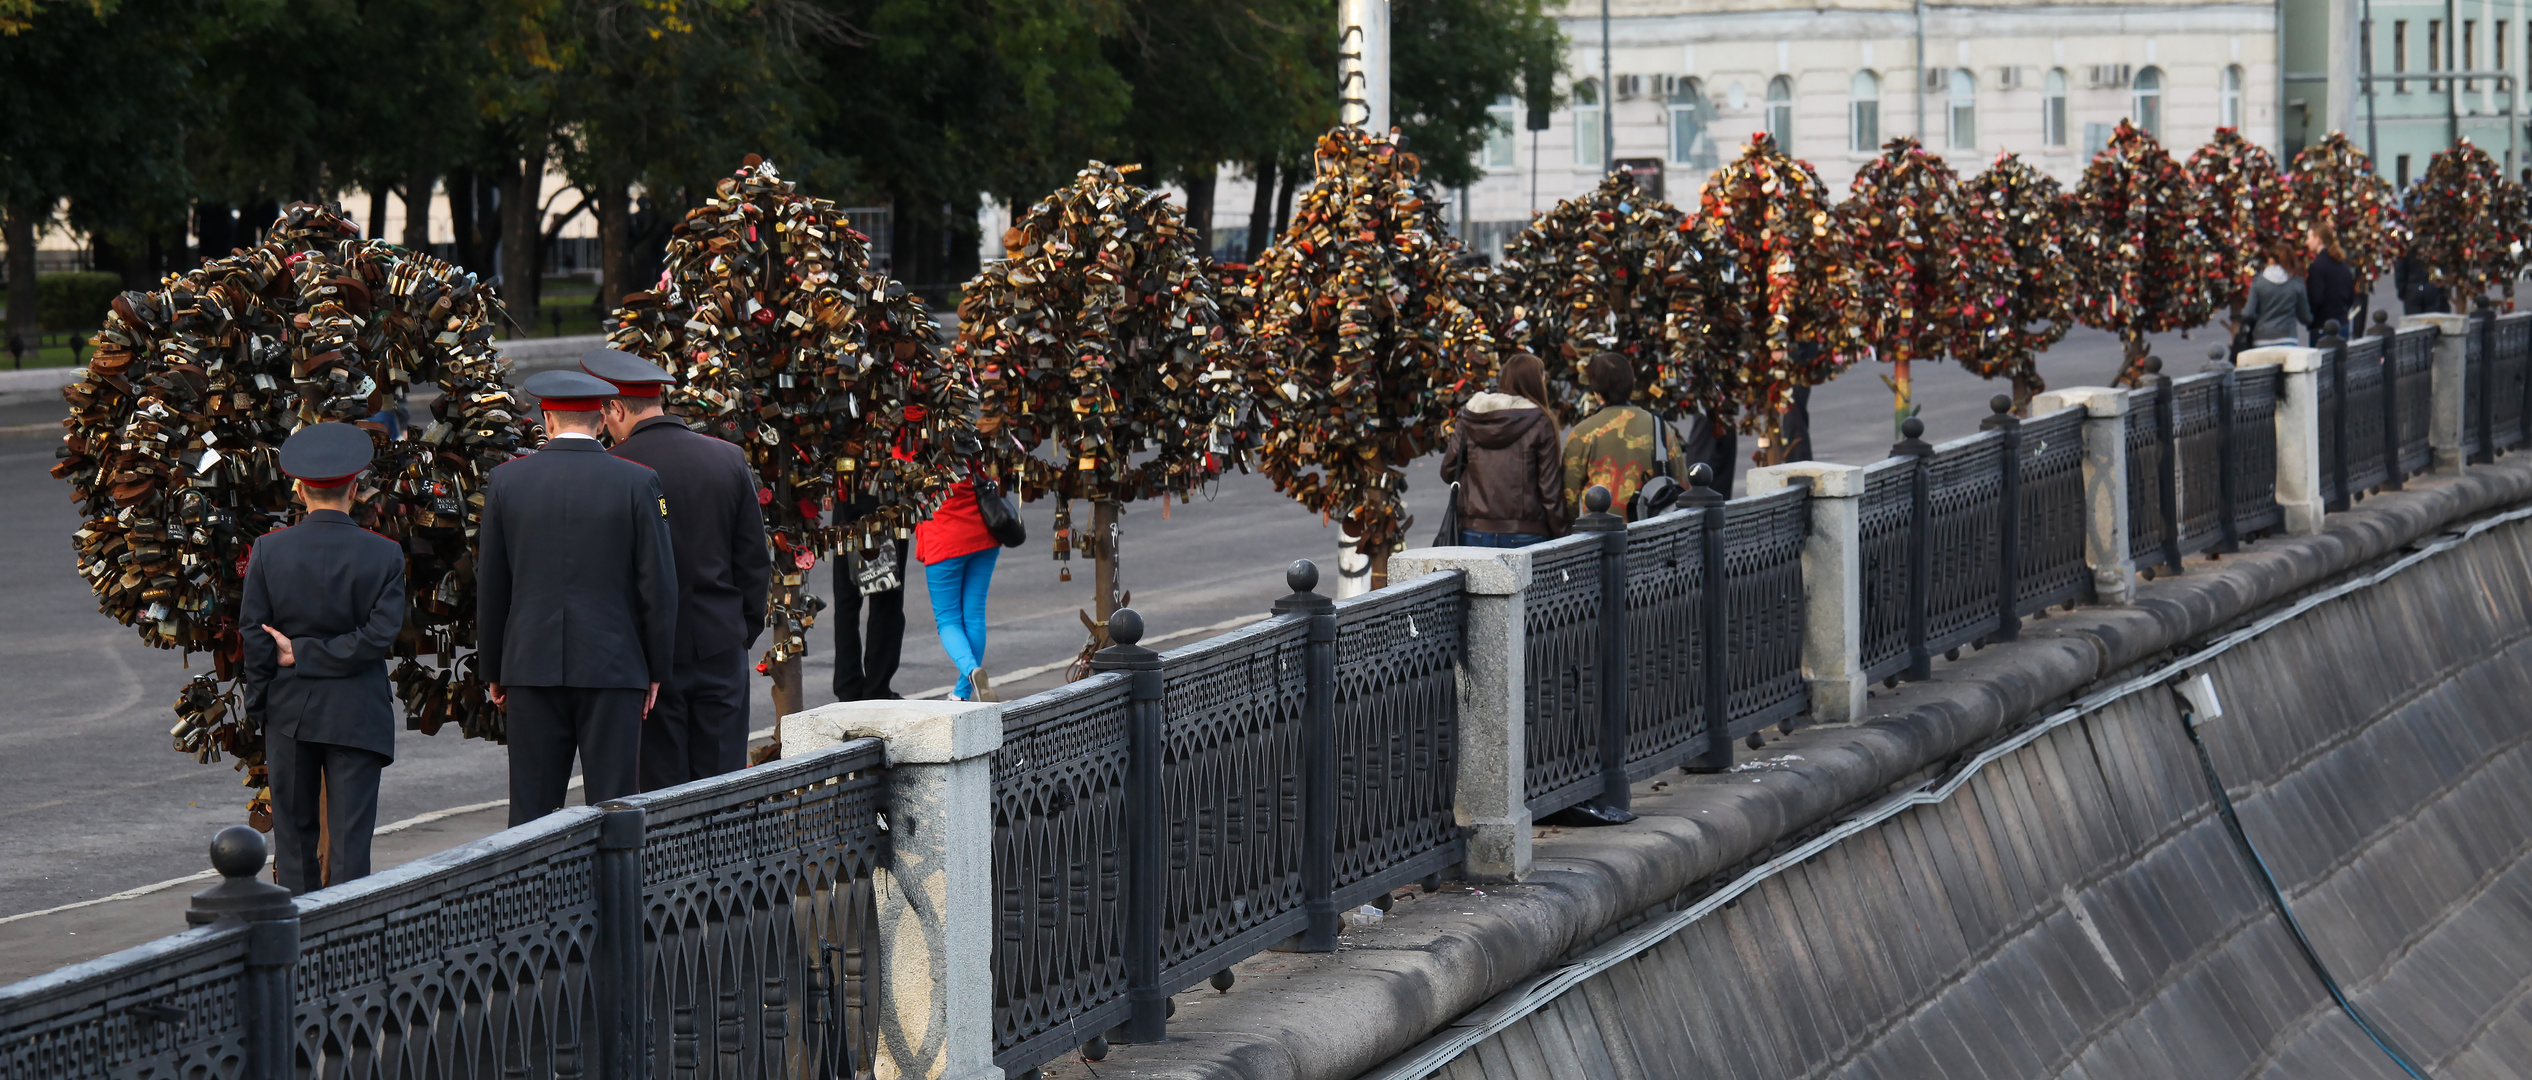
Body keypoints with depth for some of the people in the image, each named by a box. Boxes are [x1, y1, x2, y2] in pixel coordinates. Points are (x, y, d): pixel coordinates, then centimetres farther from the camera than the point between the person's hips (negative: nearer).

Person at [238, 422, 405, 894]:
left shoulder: (268, 550, -5)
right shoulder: (384, 555, -7)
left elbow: (253, 636, -4)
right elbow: (380, 634, -12)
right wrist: (306, 655, -8)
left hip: (289, 712, 1)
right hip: (356, 714, -1)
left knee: (293, 832, 12)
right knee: (349, 837, 1)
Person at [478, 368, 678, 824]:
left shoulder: (506, 481, 2)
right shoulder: (636, 482, -4)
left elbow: (490, 583, 7)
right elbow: (658, 583, -3)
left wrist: (493, 670, 15)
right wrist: (658, 669, 6)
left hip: (531, 666, 2)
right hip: (612, 667, -2)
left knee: (532, 808, 5)